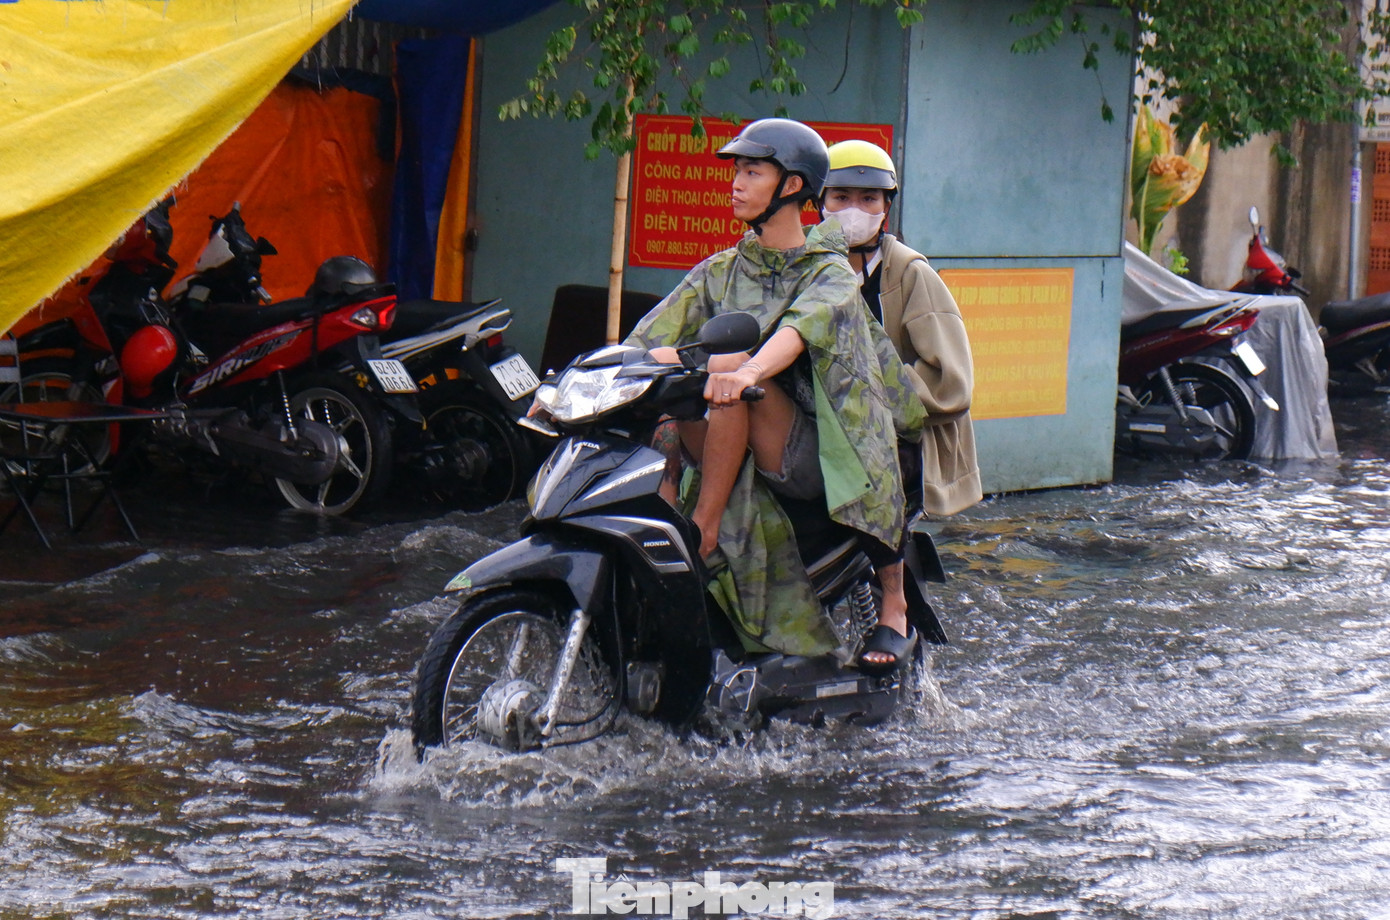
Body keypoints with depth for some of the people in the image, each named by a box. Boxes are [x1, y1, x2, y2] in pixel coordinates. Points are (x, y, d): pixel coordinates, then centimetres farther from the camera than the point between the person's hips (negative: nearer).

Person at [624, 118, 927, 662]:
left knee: (729, 360, -29)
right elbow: (647, 338, 5)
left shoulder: (830, 272, 1)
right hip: (731, 463, 4)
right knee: (659, 361, -18)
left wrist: (747, 371, -44)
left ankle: (703, 528, -24)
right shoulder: (719, 272, 17)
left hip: (808, 458, -4)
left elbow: (802, 325, -23)